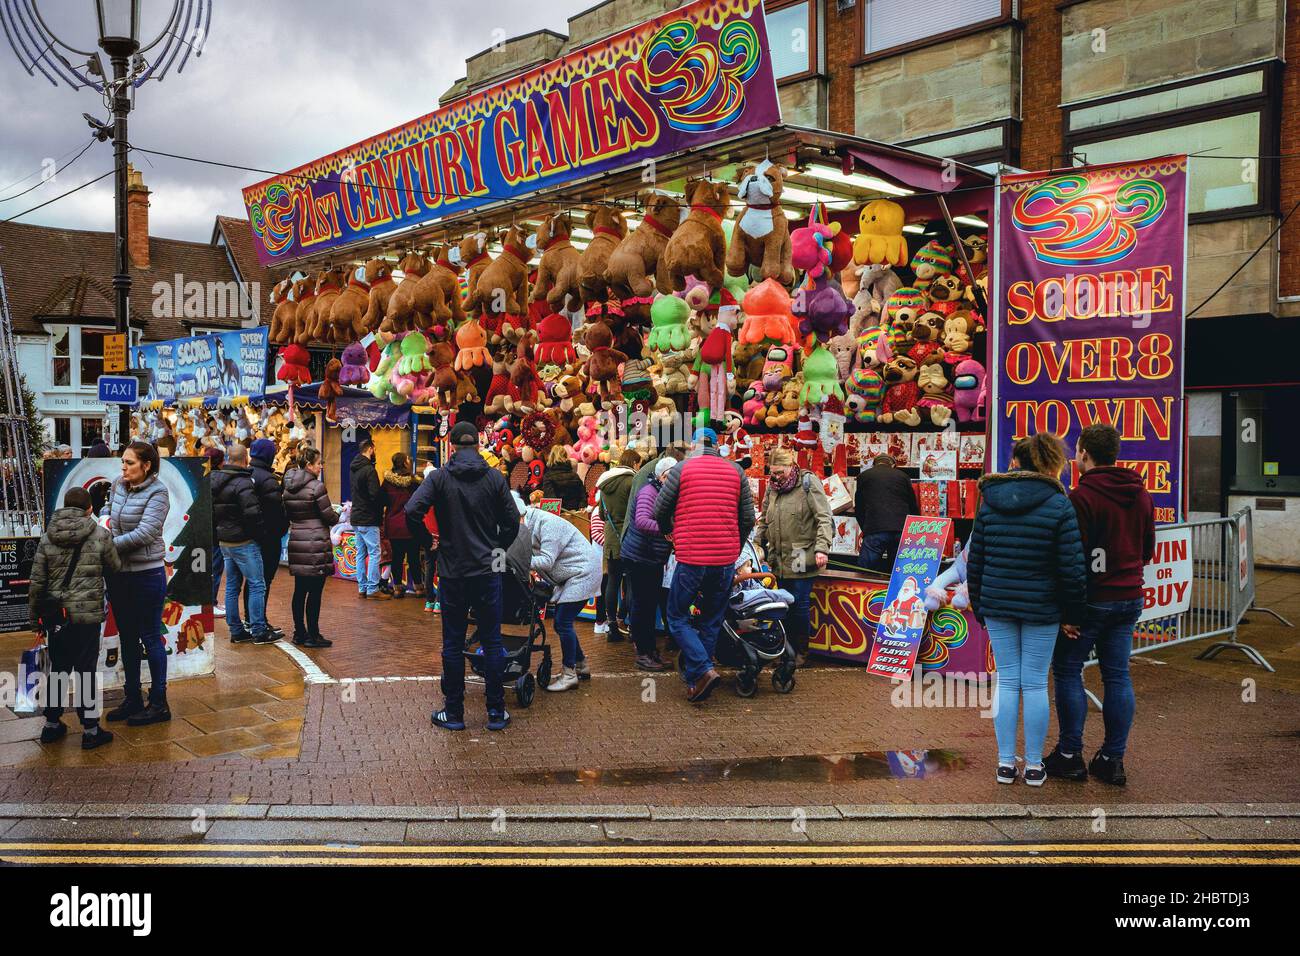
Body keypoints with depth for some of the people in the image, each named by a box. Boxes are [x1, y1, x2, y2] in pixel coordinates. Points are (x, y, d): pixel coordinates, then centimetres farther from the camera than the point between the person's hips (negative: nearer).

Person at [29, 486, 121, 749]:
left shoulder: (47, 538, 3)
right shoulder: (100, 536, -7)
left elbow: (36, 582, 3)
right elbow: (115, 568, 6)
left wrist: (36, 615, 13)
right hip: (87, 616, -4)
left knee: (58, 669, 16)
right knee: (86, 672, 3)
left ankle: (52, 725, 27)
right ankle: (90, 730, 8)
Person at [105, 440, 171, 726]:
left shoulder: (157, 493, -14)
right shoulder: (118, 486, 4)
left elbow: (144, 533, -22)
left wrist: (108, 544, -20)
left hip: (147, 574, -7)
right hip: (118, 574, 7)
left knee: (150, 637, 2)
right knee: (127, 637, 15)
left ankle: (159, 704, 12)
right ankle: (132, 698, 27)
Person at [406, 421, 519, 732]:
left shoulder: (439, 477, -5)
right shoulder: (494, 477, -1)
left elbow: (412, 511, -17)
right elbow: (513, 522, -1)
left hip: (452, 572, -1)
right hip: (488, 571, 1)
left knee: (453, 644, 8)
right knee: (492, 642, 8)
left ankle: (453, 712, 15)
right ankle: (496, 712, 14)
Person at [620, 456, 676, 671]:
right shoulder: (649, 491, -17)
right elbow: (641, 521, -33)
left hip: (655, 560, 9)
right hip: (638, 558, -9)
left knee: (651, 604, 14)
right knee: (642, 604, -2)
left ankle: (651, 649, 23)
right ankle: (643, 655, 4)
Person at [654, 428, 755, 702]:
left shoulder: (682, 469, -2)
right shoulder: (736, 471, 7)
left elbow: (660, 511, 2)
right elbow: (748, 518, 8)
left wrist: (668, 531, 24)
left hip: (691, 559, -3)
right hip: (726, 561, 4)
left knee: (678, 618, 8)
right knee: (711, 622, 16)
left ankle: (704, 669, -10)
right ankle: (694, 680, 20)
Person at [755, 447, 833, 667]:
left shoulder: (808, 483, -6)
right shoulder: (772, 487, 12)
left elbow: (824, 518, -11)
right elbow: (764, 520, 24)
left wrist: (822, 548, -19)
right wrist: (758, 545, 17)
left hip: (802, 558, -6)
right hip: (780, 559, 6)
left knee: (800, 604, -1)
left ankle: (801, 651, 13)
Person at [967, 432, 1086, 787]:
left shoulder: (989, 502, 1)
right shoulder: (1059, 505, -7)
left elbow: (974, 561, 5)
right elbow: (1071, 569, -8)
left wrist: (979, 606, 15)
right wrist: (1071, 615, 3)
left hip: (997, 605, 2)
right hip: (1041, 609, -2)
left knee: (1007, 681, 10)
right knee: (1035, 684, 6)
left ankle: (1005, 763, 15)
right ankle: (1034, 766, 15)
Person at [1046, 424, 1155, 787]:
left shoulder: (1082, 496, -16)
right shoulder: (1140, 494, 8)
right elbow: (1148, 549, 16)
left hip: (1091, 599, -7)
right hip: (1130, 598, 7)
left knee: (1067, 671, 5)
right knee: (1118, 675, 10)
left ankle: (1069, 755, 7)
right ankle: (1113, 760, 14)